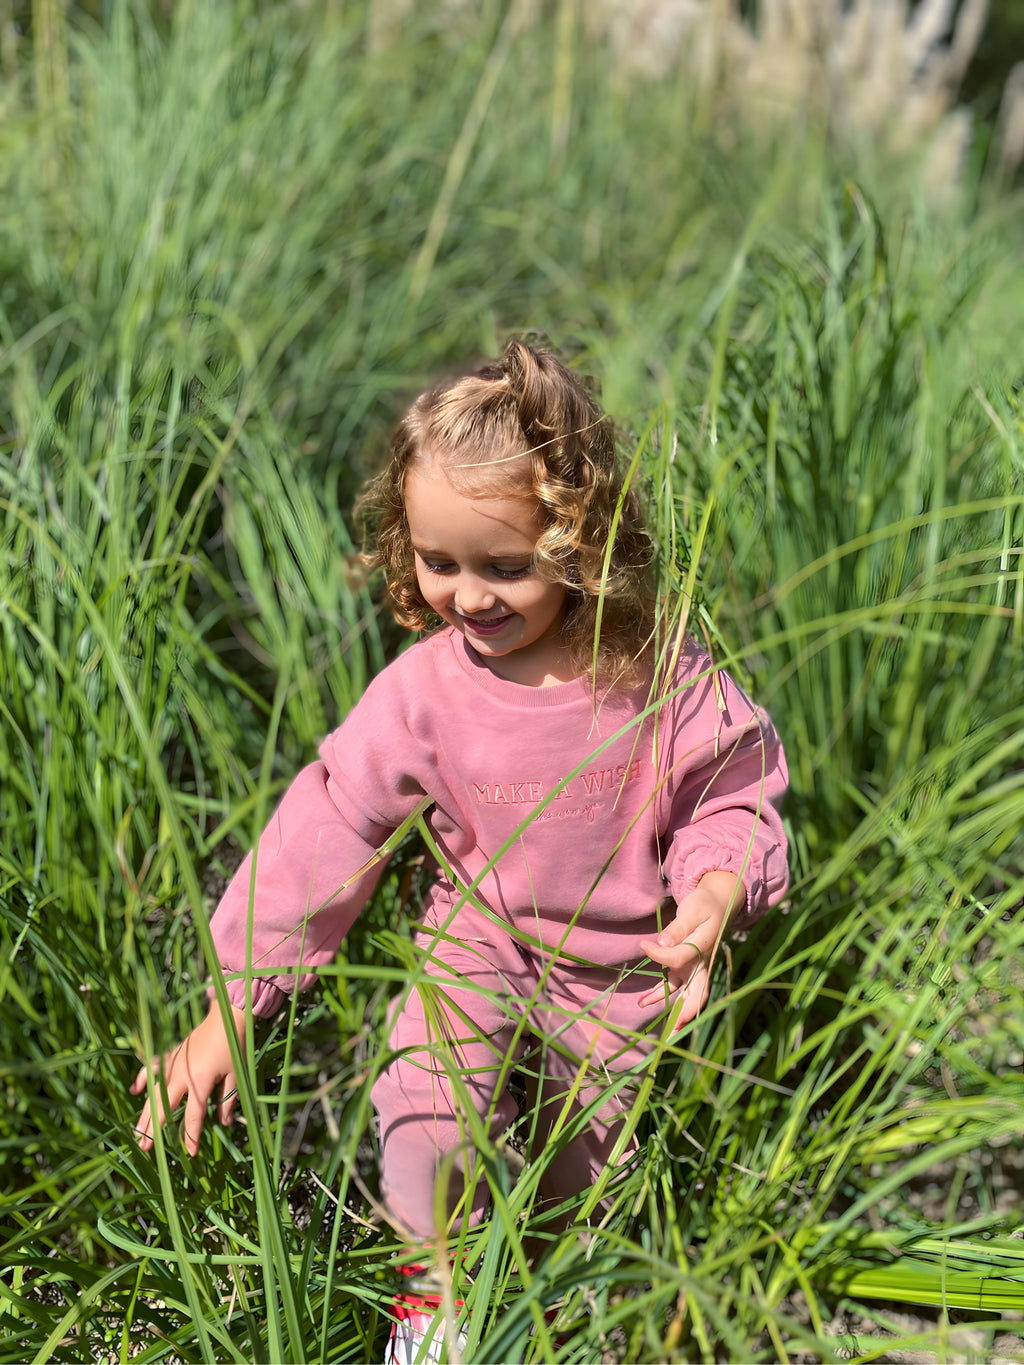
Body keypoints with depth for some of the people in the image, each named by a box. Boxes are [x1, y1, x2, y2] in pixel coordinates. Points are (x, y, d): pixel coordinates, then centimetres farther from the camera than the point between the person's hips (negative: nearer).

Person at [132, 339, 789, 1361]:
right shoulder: (425, 688, -18)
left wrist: (713, 895, -29)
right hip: (480, 941, 0)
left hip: (618, 968, 1)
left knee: (579, 1176, 11)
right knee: (422, 1108, -24)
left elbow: (731, 798, -6)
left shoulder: (658, 672, -20)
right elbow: (322, 832, -16)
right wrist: (227, 1013, -16)